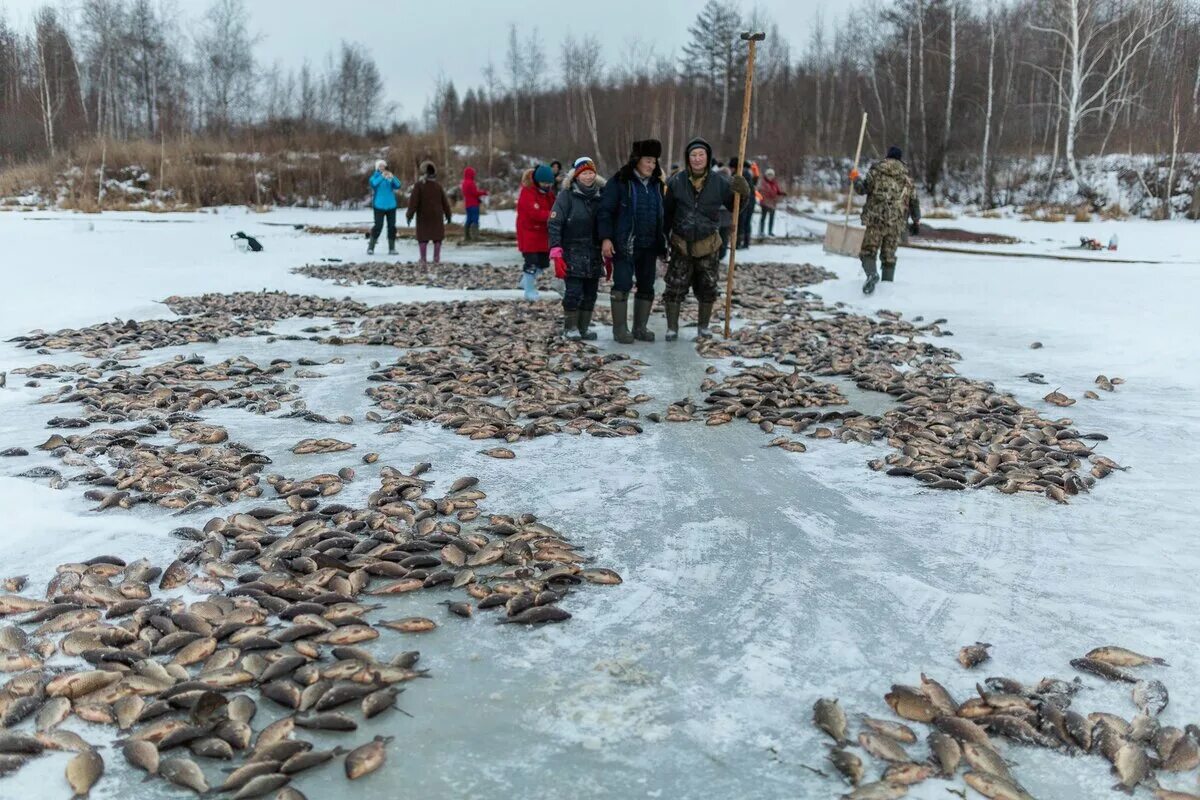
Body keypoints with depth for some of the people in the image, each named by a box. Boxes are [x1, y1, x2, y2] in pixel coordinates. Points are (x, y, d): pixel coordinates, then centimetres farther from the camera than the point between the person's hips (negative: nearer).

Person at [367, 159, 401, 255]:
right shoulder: (375, 177, 1)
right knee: (378, 226, -7)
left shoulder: (391, 178, 8)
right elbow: (373, 183, -21)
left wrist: (392, 177, -24)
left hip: (391, 206, 3)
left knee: (392, 226, 4)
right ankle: (370, 248, 2)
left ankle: (391, 248, 10)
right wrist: (382, 176, -31)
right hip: (379, 206, -3)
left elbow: (398, 186, -8)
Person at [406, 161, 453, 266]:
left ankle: (423, 260, 1)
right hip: (437, 216, 2)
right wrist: (448, 214, 17)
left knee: (423, 237, 5)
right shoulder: (438, 186, 1)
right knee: (437, 236, 10)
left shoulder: (419, 185, -10)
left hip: (423, 216, -2)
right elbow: (445, 202, 6)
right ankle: (436, 258, 7)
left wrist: (409, 214, -9)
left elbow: (413, 201, -14)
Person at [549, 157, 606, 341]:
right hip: (572, 254, -5)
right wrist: (556, 253, -18)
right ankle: (570, 328, 5)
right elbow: (554, 224, -9)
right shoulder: (566, 195, -4)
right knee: (574, 291, -9)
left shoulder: (599, 197, 10)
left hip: (594, 255, 5)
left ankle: (583, 328, 16)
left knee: (590, 293, 6)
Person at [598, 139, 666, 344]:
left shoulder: (656, 184, 13)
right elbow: (605, 211, -8)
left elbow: (660, 215, 19)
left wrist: (662, 243, 16)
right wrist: (606, 238, -17)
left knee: (647, 287, 8)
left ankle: (640, 327, 18)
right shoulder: (620, 182, -6)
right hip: (624, 245, -6)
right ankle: (620, 328, 3)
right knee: (622, 285, -5)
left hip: (649, 245, 6)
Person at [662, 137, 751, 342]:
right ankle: (672, 328, 15)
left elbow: (734, 207, 7)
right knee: (675, 287, 2)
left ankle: (703, 328, 26)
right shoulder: (677, 181, -4)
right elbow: (667, 213, 4)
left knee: (707, 289, 10)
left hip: (708, 245, 1)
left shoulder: (719, 182, -3)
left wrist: (742, 193, -13)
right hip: (681, 245, -1)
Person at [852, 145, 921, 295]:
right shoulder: (907, 179, 14)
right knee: (889, 255, 12)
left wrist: (856, 178, 16)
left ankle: (872, 274, -27)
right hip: (896, 222, 3)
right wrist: (916, 221, 25)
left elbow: (863, 189, -4)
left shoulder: (876, 171, 4)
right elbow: (914, 202, 15)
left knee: (867, 250, 0)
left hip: (874, 218, -3)